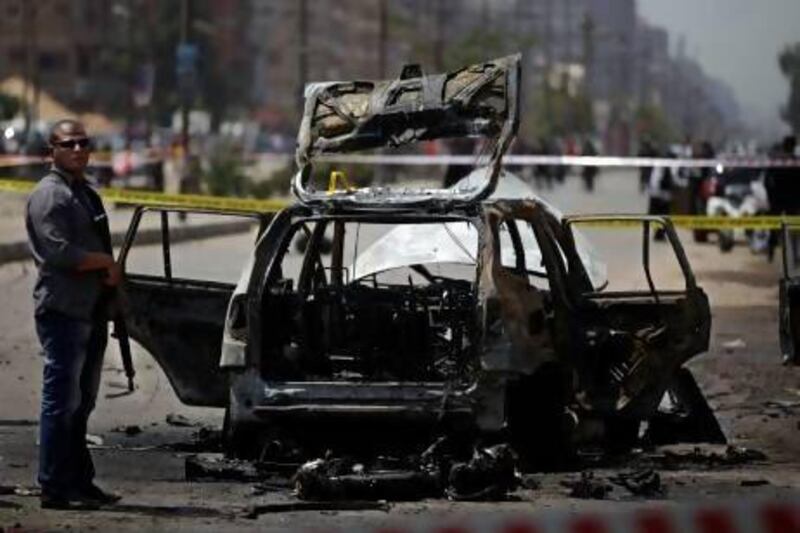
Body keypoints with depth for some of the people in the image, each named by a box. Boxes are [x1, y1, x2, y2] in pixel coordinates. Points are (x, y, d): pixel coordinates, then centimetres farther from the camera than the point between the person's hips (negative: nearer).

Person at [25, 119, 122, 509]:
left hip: (91, 312, 9)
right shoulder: (49, 195, -9)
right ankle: (54, 488, -7)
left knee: (81, 403, 12)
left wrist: (111, 274, 8)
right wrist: (106, 263, -10)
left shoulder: (87, 195, 21)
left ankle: (79, 482, 17)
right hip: (62, 312, -9)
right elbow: (60, 253, -20)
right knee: (62, 401, -8)